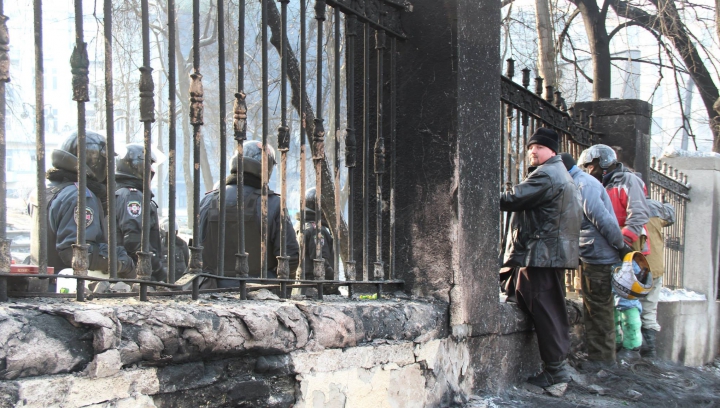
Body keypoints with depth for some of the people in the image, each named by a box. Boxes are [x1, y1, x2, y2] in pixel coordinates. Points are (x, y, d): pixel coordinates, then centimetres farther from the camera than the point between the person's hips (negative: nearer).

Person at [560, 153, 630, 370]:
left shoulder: (584, 185, -16)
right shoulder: (583, 183, 16)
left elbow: (603, 220, -22)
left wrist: (621, 247, -18)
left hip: (598, 257, -10)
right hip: (593, 257, 10)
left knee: (598, 310, -3)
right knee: (593, 310, 16)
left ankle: (603, 359, 4)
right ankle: (598, 356, 23)